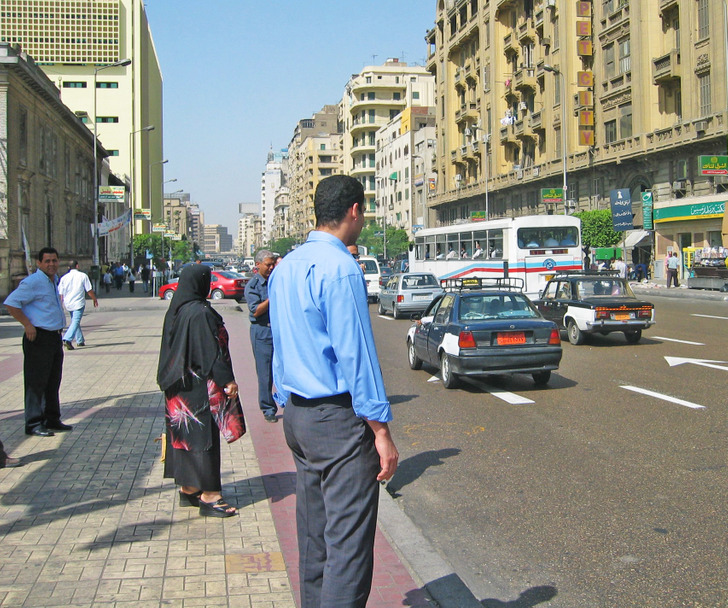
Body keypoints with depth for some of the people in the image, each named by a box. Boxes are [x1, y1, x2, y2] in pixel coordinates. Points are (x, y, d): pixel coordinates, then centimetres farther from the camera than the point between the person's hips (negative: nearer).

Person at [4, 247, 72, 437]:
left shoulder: (55, 281, 15)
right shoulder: (33, 282, -13)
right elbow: (11, 303, -19)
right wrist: (28, 325, -20)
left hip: (55, 337, 9)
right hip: (38, 338, -9)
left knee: (53, 382, 15)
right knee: (36, 382, -5)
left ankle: (52, 419, 25)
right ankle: (33, 424, 1)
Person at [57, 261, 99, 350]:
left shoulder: (64, 278, 6)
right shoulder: (83, 276, -3)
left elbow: (61, 293, 7)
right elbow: (89, 291, -3)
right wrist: (95, 300, 10)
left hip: (68, 304, 5)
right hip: (78, 303, -5)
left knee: (74, 321, 19)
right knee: (76, 322, -9)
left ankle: (80, 341, 24)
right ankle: (67, 339, -26)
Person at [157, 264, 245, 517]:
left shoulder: (175, 310, 8)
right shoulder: (199, 313, -19)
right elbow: (211, 351, -21)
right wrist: (228, 380, -17)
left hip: (179, 387, 9)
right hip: (200, 386, -9)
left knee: (185, 434, 15)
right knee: (204, 436, -3)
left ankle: (188, 489, 25)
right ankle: (209, 496, 2)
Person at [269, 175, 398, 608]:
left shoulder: (285, 268, 12)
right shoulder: (340, 268, -15)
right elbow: (354, 354, -18)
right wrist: (381, 431, -15)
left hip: (296, 414, 9)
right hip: (338, 417, -9)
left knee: (314, 535, 18)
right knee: (349, 542, -4)